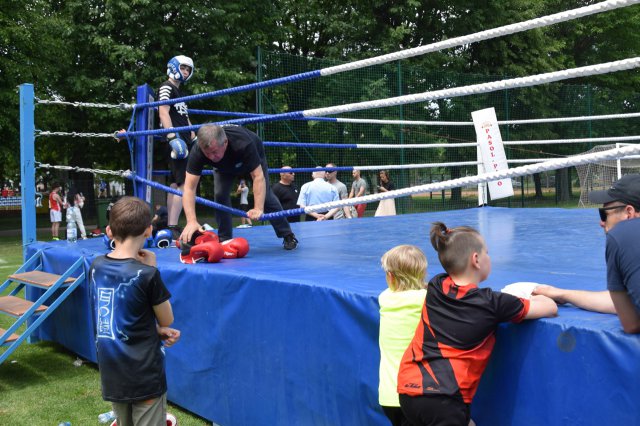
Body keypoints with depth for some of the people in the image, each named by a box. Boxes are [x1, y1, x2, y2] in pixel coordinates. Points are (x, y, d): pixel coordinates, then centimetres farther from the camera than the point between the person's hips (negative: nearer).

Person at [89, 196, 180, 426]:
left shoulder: (96, 266, -1)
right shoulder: (146, 274, -18)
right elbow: (167, 320, -4)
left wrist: (157, 330, 2)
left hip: (111, 375, 6)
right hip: (144, 376, -6)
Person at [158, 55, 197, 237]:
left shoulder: (179, 92, 25)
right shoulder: (166, 87, -3)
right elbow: (163, 113, -16)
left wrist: (194, 139, 20)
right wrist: (173, 138, -25)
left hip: (184, 141, 10)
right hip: (176, 141, -10)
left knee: (176, 184, 9)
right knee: (183, 184, -17)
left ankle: (171, 226, 12)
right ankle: (173, 227, -19)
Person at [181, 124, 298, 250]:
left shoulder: (243, 143, -47)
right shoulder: (197, 152, -40)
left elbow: (258, 176, -45)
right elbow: (189, 187, -43)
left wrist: (258, 208, -56)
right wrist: (192, 221, -56)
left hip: (253, 158, -2)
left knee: (265, 196, -6)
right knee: (220, 194, -16)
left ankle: (288, 236, 12)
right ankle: (224, 239, 1)